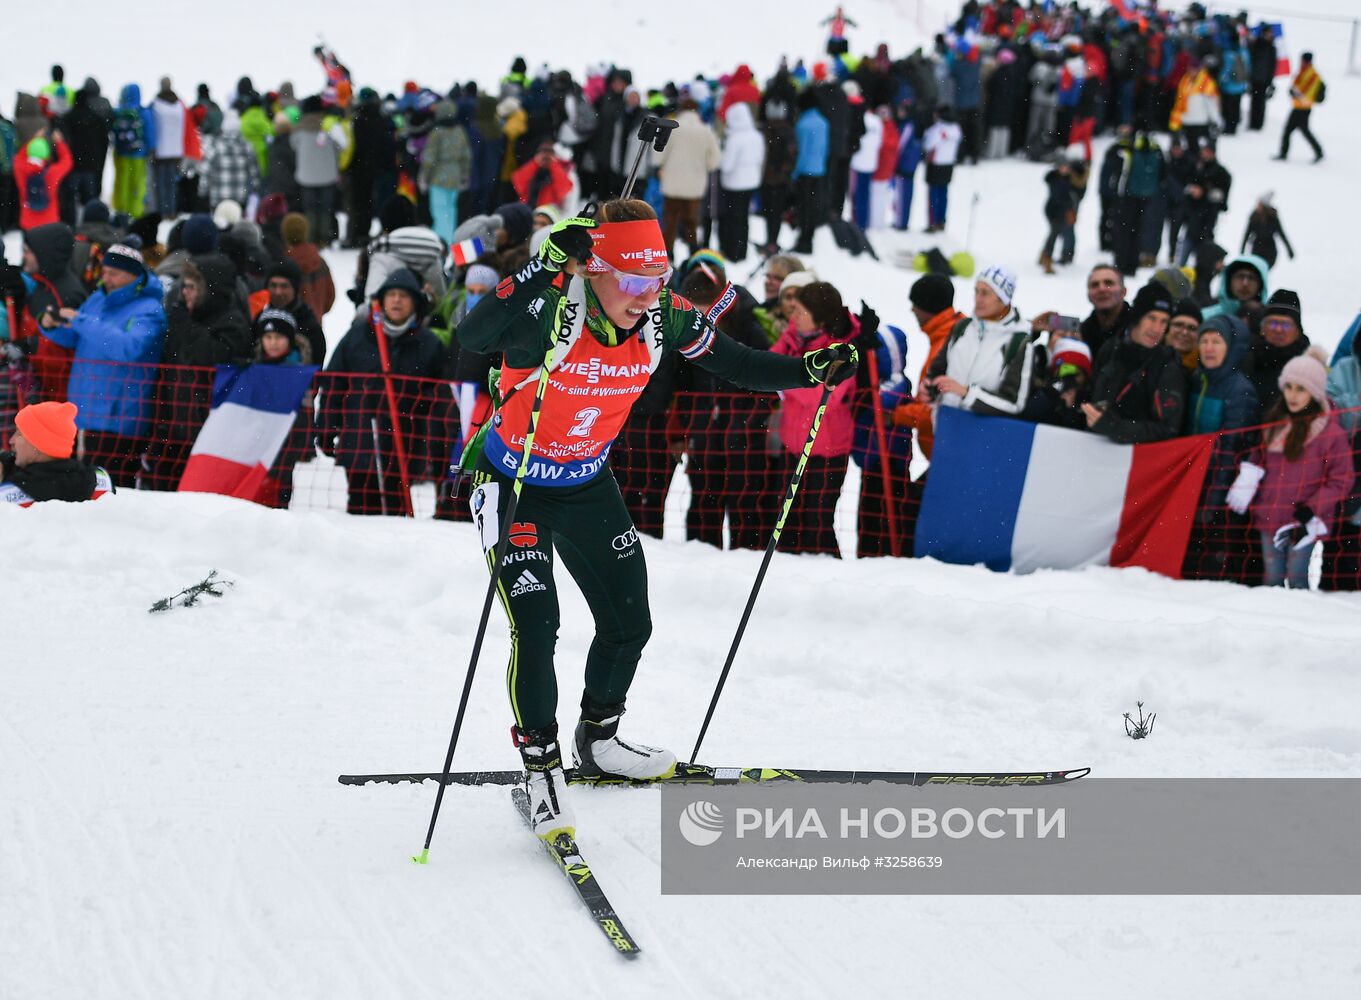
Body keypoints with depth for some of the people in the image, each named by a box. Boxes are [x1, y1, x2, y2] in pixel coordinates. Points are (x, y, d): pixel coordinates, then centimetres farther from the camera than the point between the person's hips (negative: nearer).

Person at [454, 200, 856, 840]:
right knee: (536, 625, -16)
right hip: (514, 482, -6)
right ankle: (540, 765, 2)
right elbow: (472, 338, -49)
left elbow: (731, 363, -1)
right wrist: (545, 269, -58)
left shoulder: (663, 317, -15)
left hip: (587, 484, 6)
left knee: (629, 623, 9)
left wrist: (815, 369, -13)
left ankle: (598, 740, 34)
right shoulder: (548, 307, -31)